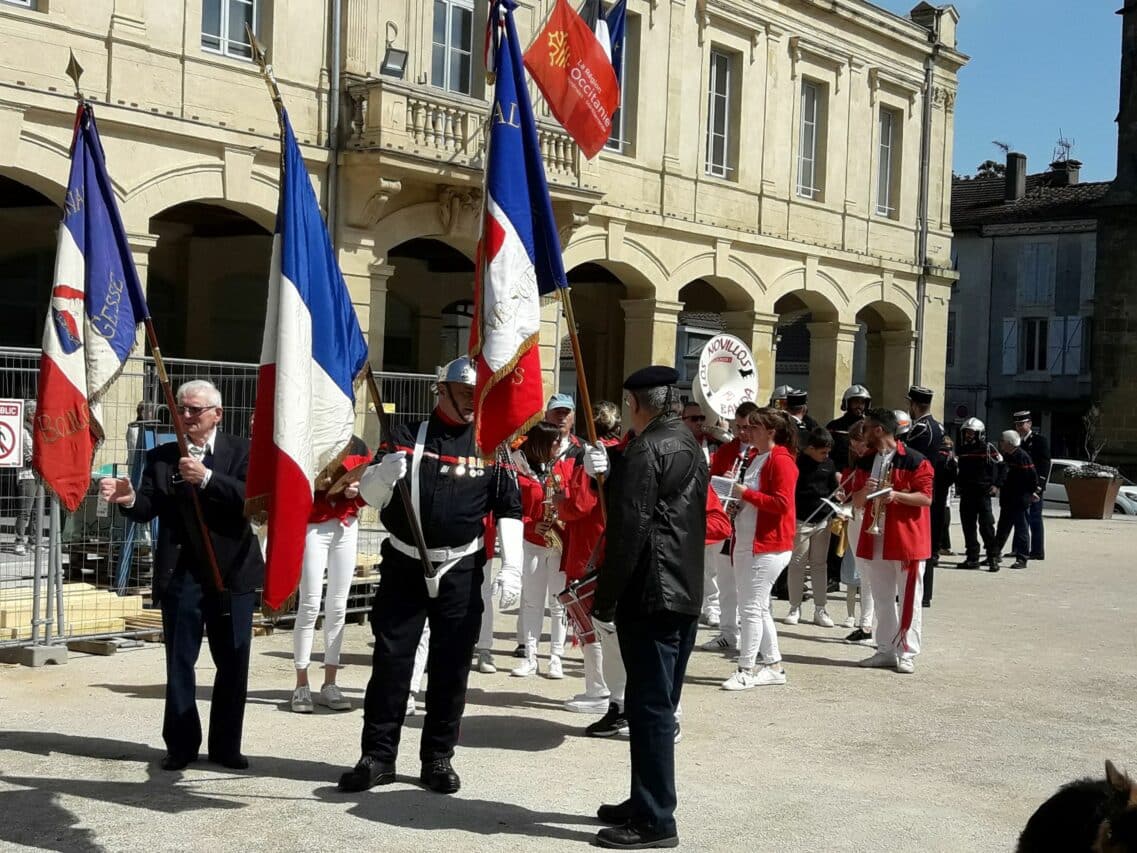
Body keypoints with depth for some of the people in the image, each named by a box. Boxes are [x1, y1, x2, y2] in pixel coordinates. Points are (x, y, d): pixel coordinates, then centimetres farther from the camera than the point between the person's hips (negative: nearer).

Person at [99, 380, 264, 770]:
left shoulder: (241, 451, -1)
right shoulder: (161, 456, 7)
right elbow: (148, 508, 0)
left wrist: (206, 478, -23)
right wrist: (128, 499, -22)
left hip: (231, 572, -1)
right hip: (181, 573, 1)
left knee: (233, 662, 7)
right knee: (179, 662, 6)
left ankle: (226, 745, 18)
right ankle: (181, 744, 16)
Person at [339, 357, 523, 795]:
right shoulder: (408, 435, 1)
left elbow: (509, 509, 3)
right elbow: (370, 494, -3)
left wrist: (511, 567, -7)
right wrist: (385, 470, -26)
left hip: (461, 572, 0)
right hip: (404, 565, 0)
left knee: (451, 668, 5)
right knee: (390, 661, 2)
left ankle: (438, 758, 16)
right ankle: (378, 756, 10)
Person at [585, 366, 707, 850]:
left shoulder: (644, 451, -14)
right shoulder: (689, 444, 14)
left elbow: (627, 532, -19)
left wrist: (604, 603, -15)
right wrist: (610, 470, 31)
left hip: (651, 596, -10)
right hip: (685, 593, 10)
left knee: (649, 708, -4)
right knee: (659, 705, 16)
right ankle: (647, 802, 26)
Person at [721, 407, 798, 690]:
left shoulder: (781, 460, -12)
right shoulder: (758, 459, 17)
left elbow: (781, 503, -21)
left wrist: (745, 493, -18)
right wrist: (737, 499, 10)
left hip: (768, 546, -10)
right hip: (748, 544, 10)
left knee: (751, 608, -7)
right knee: (758, 608, 13)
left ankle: (745, 671, -1)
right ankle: (773, 666, 22)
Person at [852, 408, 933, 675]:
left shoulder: (914, 461, -8)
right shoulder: (866, 462, 12)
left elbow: (926, 498, -11)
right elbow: (857, 502, 12)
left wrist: (896, 495, -22)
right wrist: (865, 491, -9)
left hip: (907, 540, -6)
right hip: (875, 540, 6)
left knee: (908, 599, 0)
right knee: (882, 599, 11)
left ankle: (907, 654, 5)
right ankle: (886, 650, 19)